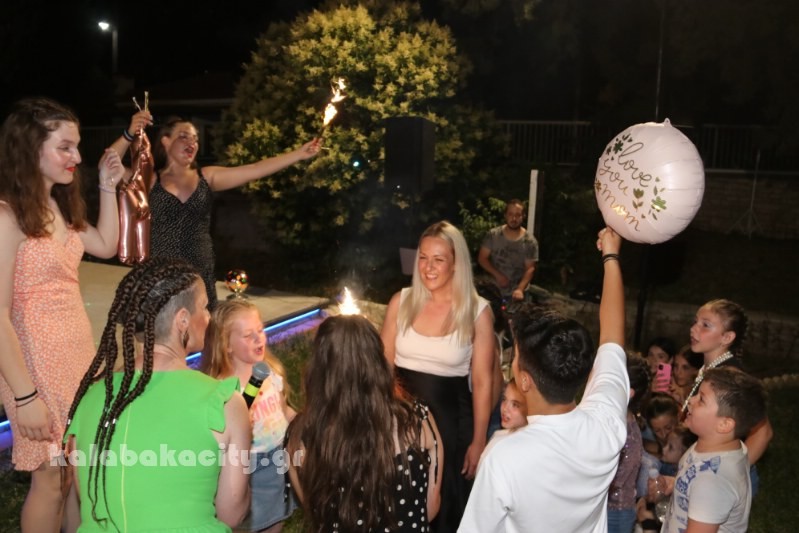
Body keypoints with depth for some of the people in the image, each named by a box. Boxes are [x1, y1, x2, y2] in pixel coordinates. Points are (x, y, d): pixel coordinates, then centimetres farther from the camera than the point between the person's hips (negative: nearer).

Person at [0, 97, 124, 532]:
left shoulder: (59, 206, 8)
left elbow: (106, 246, 21)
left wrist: (107, 187, 11)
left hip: (80, 349, 8)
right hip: (39, 358, -8)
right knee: (51, 477, 7)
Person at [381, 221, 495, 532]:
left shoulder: (477, 311, -11)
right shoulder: (401, 302, -5)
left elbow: (482, 382, -7)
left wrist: (478, 442, -5)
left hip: (450, 419, -2)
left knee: (447, 505, 17)